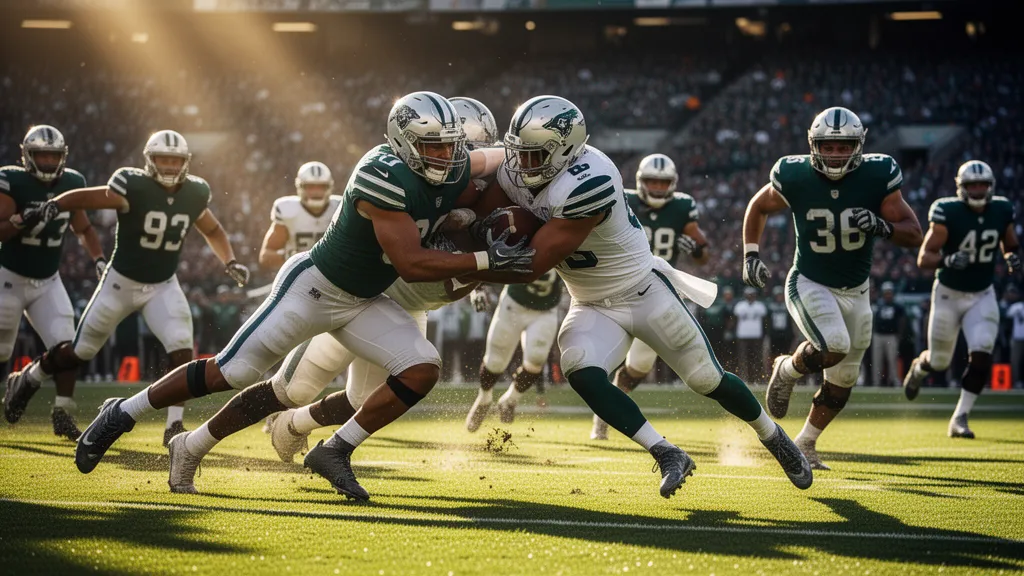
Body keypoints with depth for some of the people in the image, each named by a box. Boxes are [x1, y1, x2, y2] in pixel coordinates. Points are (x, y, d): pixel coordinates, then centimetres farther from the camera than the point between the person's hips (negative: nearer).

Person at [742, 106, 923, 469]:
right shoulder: (795, 177, -16)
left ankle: (805, 444, 33)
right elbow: (758, 208, 5)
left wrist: (882, 226, -32)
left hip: (855, 291, 3)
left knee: (842, 383, 11)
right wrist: (751, 254, -4)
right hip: (809, 285, -3)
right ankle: (787, 370, 2)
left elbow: (914, 234, -12)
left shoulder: (876, 177, -15)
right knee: (833, 346, -31)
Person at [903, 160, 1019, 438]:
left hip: (982, 295, 3)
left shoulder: (1001, 211, -7)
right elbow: (924, 258, -20)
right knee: (939, 361, 11)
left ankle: (960, 418, -4)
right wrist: (948, 261, -40)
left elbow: (1011, 245, 11)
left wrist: (1013, 258, -12)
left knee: (981, 356, -15)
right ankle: (918, 368, 49)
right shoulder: (948, 213, -21)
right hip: (949, 293, -3)